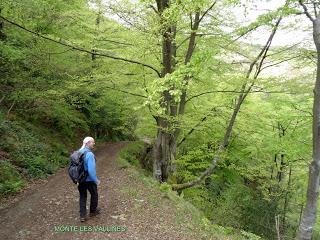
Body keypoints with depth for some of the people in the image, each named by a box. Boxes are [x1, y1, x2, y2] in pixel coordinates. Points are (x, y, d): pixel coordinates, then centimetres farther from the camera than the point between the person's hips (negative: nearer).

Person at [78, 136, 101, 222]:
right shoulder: (89, 154, -26)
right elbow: (91, 170, -30)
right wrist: (96, 180, -17)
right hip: (89, 180, -6)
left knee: (82, 196, 17)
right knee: (94, 194, 18)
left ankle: (82, 216, 18)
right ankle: (93, 211, 35)